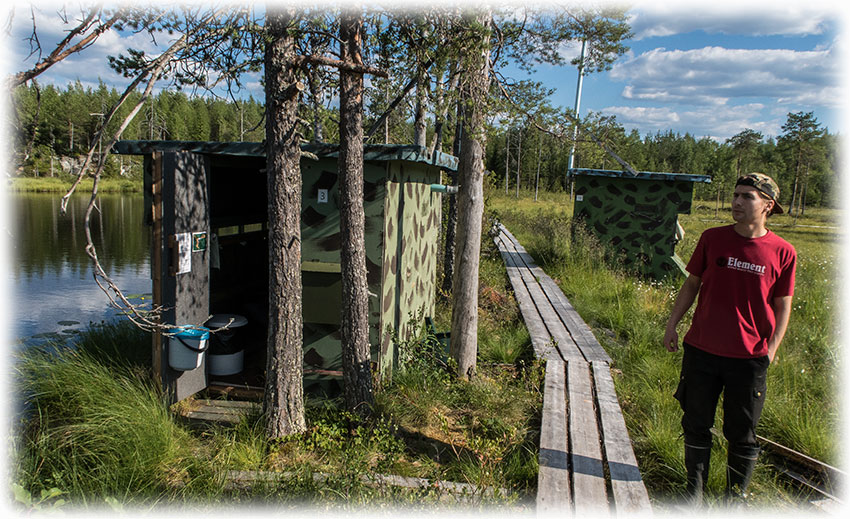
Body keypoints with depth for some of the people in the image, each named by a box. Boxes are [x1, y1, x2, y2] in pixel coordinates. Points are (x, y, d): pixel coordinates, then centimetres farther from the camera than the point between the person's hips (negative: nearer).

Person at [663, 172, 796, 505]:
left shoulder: (783, 252, -4)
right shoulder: (712, 239, -1)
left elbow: (783, 305, 4)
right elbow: (692, 284, 8)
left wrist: (770, 349, -3)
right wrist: (672, 325, 5)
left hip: (750, 358, -1)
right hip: (701, 350, 2)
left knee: (741, 434, 11)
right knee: (696, 425, 13)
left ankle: (736, 496, 32)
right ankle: (694, 489, 32)